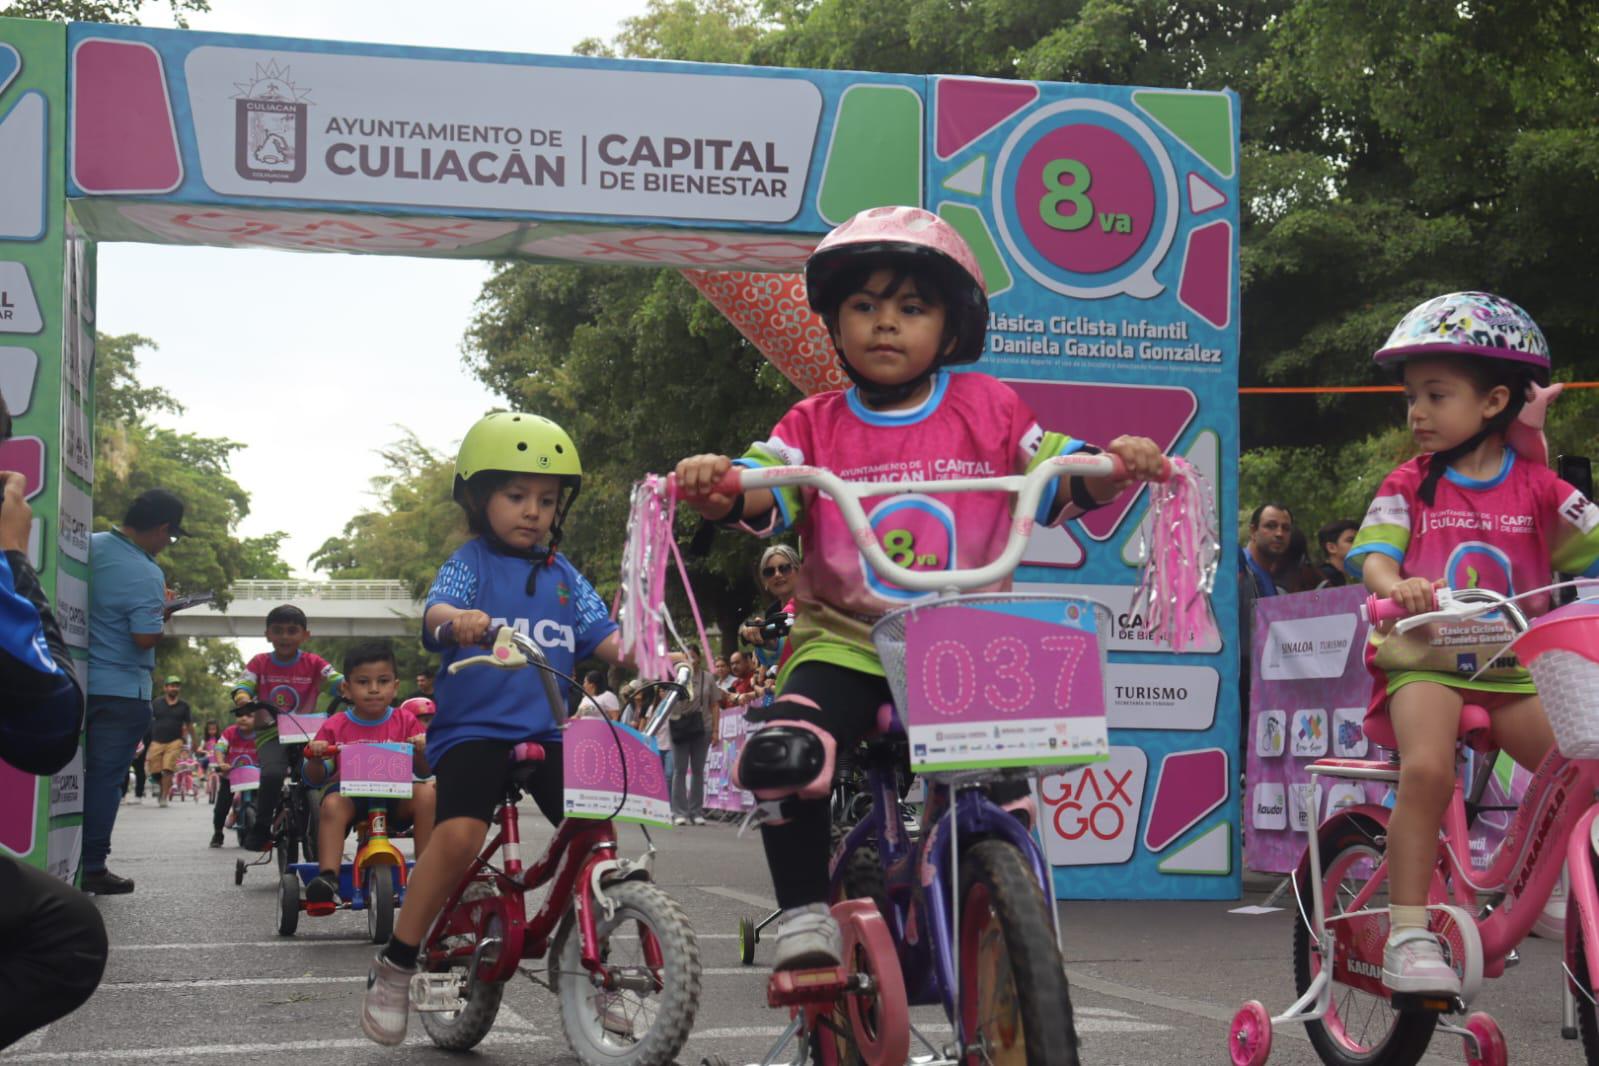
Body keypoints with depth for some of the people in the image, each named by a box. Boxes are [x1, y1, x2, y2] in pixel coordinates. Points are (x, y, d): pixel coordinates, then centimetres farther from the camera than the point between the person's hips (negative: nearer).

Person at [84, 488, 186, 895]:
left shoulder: (91, 546, 3)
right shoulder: (145, 575, -19)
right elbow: (145, 637, -23)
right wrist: (161, 616, -2)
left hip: (77, 683, 7)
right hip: (121, 690, -7)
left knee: (77, 773, 13)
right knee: (106, 777, 0)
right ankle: (92, 867, 4)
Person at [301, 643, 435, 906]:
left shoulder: (406, 722, 6)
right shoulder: (335, 727, 4)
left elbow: (424, 771, 6)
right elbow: (315, 779, 6)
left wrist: (421, 753, -17)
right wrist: (314, 758, -16)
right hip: (350, 793, -1)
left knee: (427, 793, -29)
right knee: (332, 804, -34)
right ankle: (327, 876, -40)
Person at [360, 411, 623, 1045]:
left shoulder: (563, 575, 16)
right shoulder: (472, 563, 3)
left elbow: (603, 636, 9)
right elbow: (435, 611, -17)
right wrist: (457, 619, -41)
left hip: (546, 732, 5)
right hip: (473, 727, -4)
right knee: (459, 833, -27)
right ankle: (392, 969, -11)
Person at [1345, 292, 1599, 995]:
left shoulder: (1536, 488, 8)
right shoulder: (1409, 485, 5)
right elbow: (1374, 556, -6)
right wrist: (1395, 586, -29)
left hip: (1514, 665, 3)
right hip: (1424, 655, -2)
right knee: (1427, 768, -29)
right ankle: (1408, 930, -24)